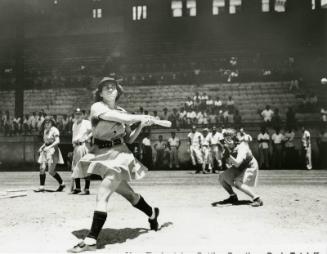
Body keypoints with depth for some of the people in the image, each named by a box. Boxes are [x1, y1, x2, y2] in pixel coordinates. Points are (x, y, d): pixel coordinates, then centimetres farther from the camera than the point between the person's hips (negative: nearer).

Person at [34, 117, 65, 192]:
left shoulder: (54, 130, -9)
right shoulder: (45, 130, 16)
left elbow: (57, 141, -19)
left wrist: (49, 147, -26)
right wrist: (42, 147, 10)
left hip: (53, 150, -7)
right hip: (45, 150, 7)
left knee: (51, 171, -7)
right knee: (42, 168, -5)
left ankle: (62, 184, 12)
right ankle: (41, 187, -1)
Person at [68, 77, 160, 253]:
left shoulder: (122, 112, 7)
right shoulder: (97, 107, -3)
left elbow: (129, 139, 12)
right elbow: (116, 117, -19)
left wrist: (141, 125, 0)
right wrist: (141, 118, -12)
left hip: (119, 154, -1)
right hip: (101, 153, 1)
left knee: (102, 196, -14)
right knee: (126, 192, 15)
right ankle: (152, 213, 41)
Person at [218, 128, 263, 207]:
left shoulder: (242, 147, -32)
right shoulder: (227, 147, -11)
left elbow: (237, 163, -44)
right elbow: (229, 164, 1)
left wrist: (228, 154, -51)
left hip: (250, 167, -7)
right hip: (238, 168, 8)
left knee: (237, 183, -28)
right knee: (221, 177, -4)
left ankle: (256, 199, -20)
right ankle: (233, 197, 12)